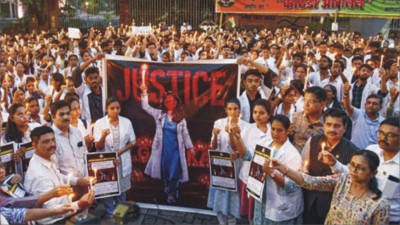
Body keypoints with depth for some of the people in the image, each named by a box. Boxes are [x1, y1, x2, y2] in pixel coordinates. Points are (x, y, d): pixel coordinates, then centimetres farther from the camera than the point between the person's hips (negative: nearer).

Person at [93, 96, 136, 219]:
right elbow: (98, 147, -8)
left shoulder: (126, 122, -2)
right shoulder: (99, 123, -8)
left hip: (123, 161, 2)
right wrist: (103, 136, -29)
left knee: (122, 189, 12)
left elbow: (132, 142, 4)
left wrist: (121, 151, -13)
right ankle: (110, 215, 20)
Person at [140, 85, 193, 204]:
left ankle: (172, 194, 13)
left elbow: (185, 133, 5)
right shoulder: (159, 114, 1)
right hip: (162, 148, 1)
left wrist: (190, 147, 3)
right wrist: (144, 92, -14)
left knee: (174, 171, -1)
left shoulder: (181, 118, 1)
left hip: (176, 148, -1)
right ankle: (167, 187, 38)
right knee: (164, 170, 13)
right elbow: (145, 106, -4)